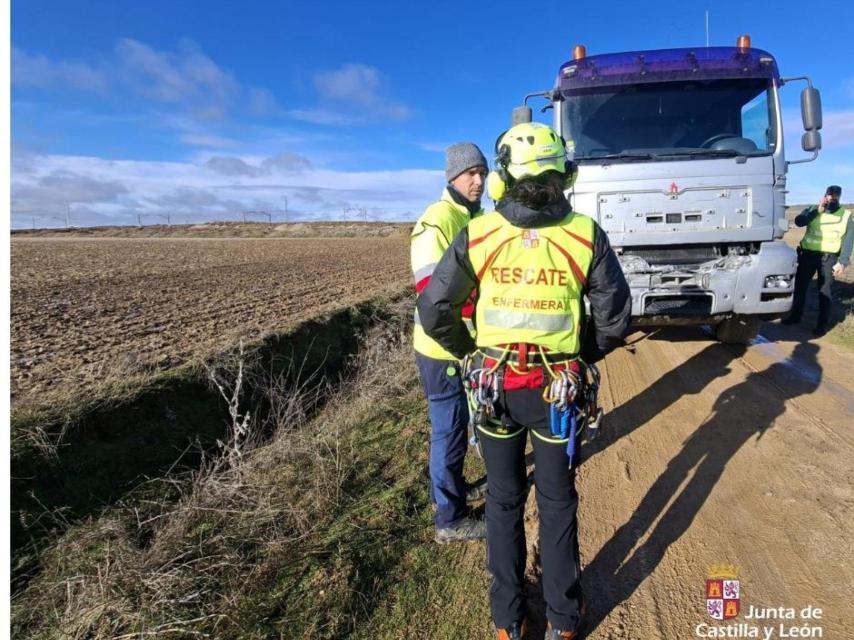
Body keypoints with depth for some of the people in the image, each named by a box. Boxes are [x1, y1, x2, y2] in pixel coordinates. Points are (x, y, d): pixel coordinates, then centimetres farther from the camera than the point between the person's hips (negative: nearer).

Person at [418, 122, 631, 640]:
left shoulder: (477, 234, -9)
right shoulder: (586, 234, -8)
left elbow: (434, 310, -6)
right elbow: (615, 317, -4)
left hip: (495, 384, 0)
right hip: (558, 388, 0)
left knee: (504, 501, 17)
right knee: (558, 501, 17)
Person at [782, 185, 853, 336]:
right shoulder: (813, 210, 6)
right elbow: (798, 221, -15)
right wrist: (817, 210, -21)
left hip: (829, 257, -1)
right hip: (808, 254, 2)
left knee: (824, 289, 0)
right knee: (800, 285, 7)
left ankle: (823, 324, 6)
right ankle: (795, 315, 23)